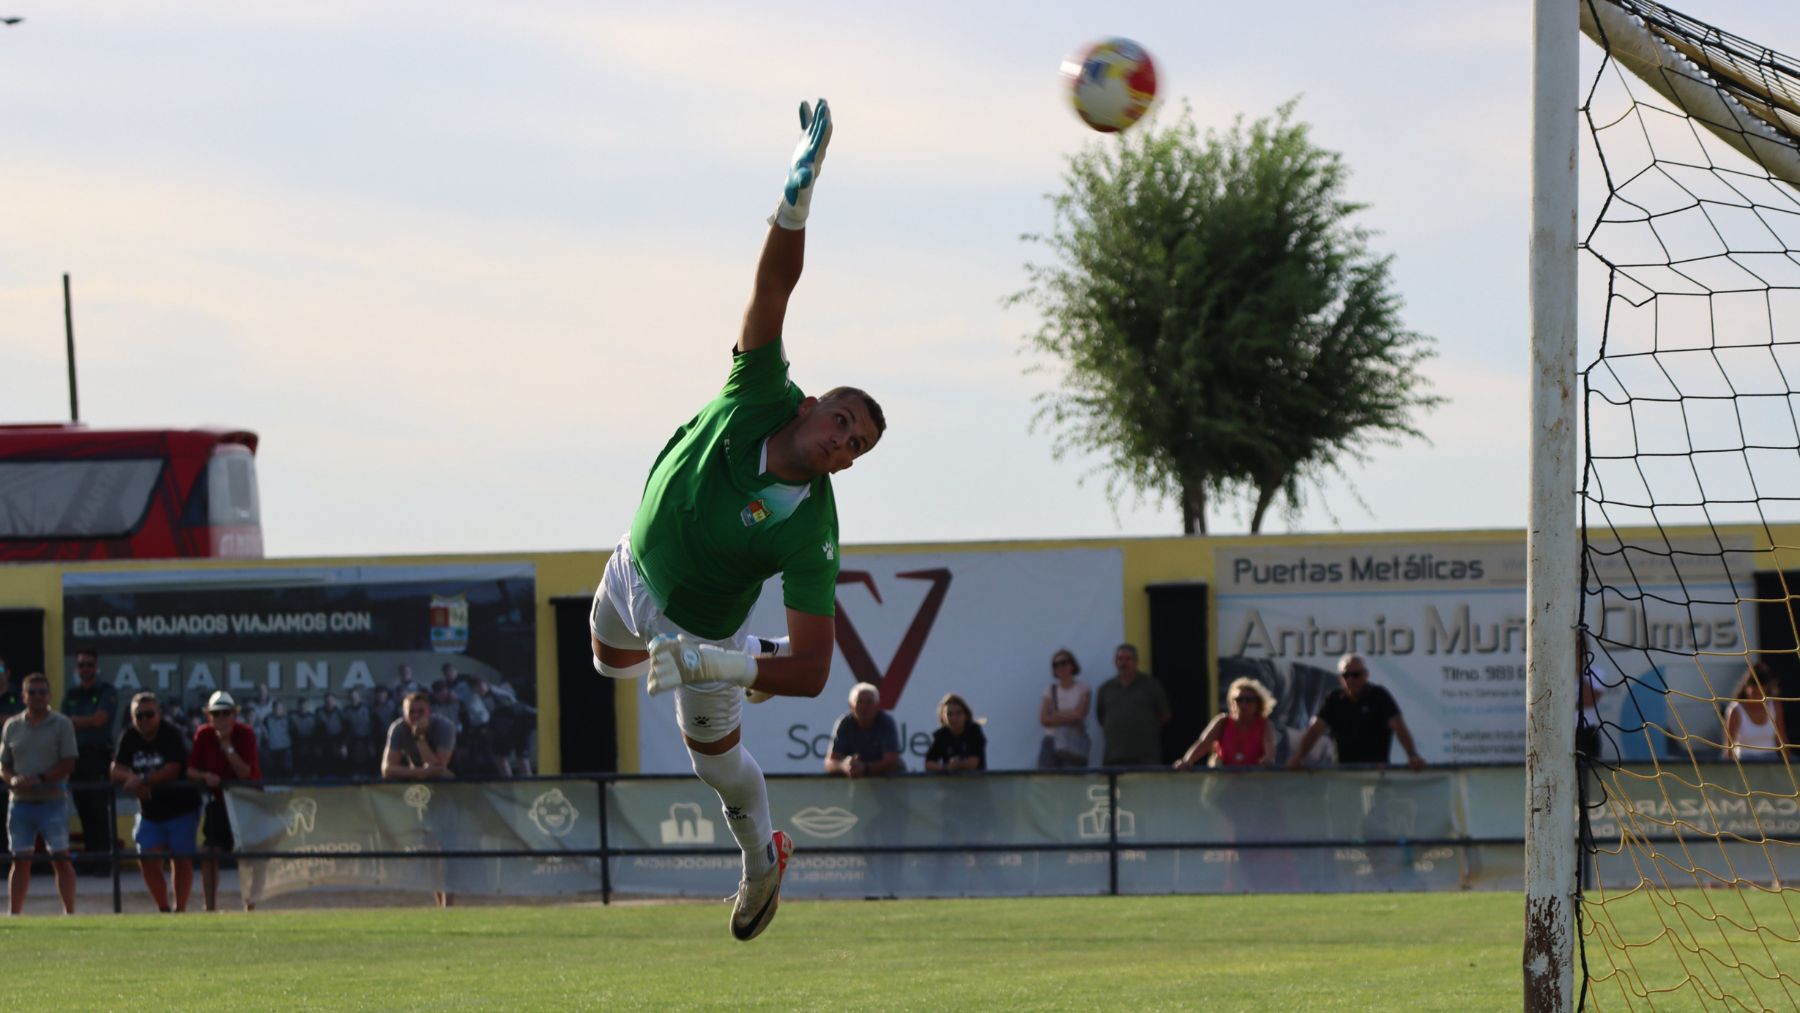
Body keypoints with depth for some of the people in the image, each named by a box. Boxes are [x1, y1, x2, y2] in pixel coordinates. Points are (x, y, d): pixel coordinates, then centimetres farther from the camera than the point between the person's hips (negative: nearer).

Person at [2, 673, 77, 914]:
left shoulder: (62, 724, 1)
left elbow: (68, 764, -6)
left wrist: (40, 779, -17)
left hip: (52, 801, -3)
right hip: (20, 802, 3)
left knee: (60, 858, -3)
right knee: (20, 860, 4)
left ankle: (70, 913, -1)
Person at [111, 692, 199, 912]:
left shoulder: (171, 735, -14)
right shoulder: (129, 737, 1)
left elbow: (172, 770, -25)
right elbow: (116, 770, -5)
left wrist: (143, 781, -30)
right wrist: (132, 778, -26)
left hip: (181, 808, -5)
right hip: (150, 811, 5)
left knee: (181, 859, 1)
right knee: (147, 860, -4)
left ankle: (180, 909, 8)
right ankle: (164, 908, 6)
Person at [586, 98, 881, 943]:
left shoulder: (811, 533, -40)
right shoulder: (758, 398, -33)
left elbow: (812, 674, -41)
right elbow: (774, 283, -44)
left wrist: (704, 661, -48)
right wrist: (799, 190, -58)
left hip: (702, 620, -4)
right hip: (637, 571, 4)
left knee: (713, 753, 16)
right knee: (611, 661, 32)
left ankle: (761, 856, 47)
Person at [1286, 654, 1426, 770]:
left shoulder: (1379, 696, -5)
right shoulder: (1335, 700, 4)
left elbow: (1399, 727, -15)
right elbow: (1315, 729, -3)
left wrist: (1413, 756, -29)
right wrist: (1298, 757, -18)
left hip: (1377, 768, -3)